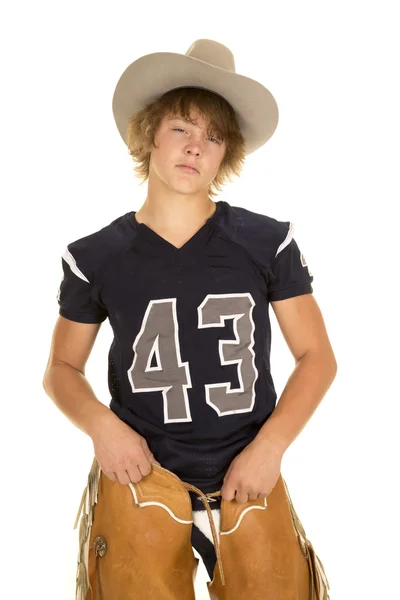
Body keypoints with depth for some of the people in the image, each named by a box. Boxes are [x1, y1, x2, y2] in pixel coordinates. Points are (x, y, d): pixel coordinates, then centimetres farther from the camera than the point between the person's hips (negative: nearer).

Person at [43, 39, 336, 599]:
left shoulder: (268, 242, -6)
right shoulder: (97, 257, -5)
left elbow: (317, 357, 0)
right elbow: (62, 368, 6)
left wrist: (270, 446, -13)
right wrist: (102, 425, -13)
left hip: (247, 483, 1)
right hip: (143, 478, 0)